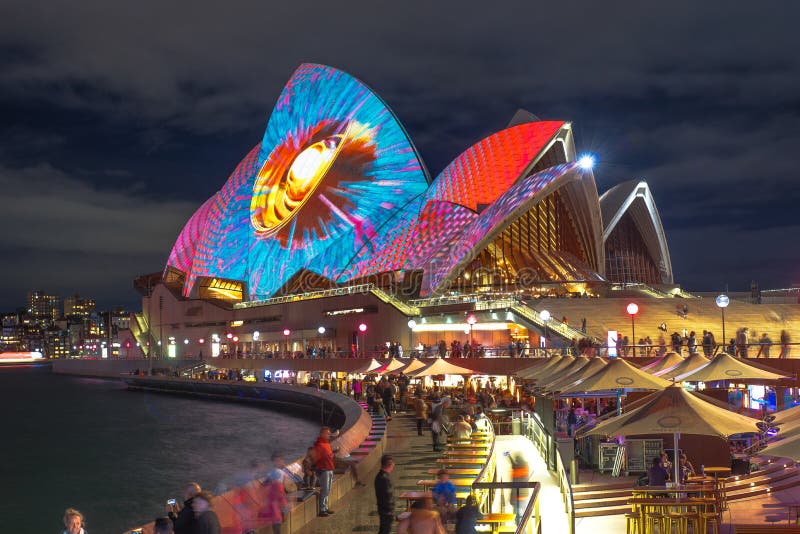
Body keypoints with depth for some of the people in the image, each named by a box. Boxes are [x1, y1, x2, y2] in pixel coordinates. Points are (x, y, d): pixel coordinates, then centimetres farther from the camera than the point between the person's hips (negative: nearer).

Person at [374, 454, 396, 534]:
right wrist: (391, 513, -17)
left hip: (382, 509, 9)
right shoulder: (385, 478, -25)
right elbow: (388, 497, -24)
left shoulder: (379, 475, 6)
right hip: (387, 510, -9)